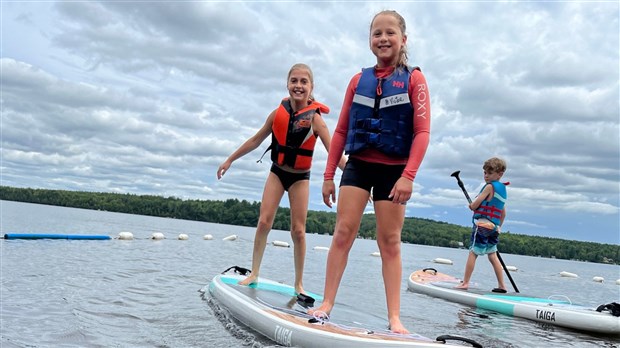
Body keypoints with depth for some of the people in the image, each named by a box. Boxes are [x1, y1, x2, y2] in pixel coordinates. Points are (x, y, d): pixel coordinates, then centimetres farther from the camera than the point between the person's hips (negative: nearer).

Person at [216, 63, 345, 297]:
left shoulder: (314, 118, -16)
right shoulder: (279, 113, -5)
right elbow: (256, 140, 7)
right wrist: (230, 160, 13)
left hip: (300, 177, -2)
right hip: (277, 172, 2)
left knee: (298, 230, 1)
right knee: (264, 222, -4)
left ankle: (299, 283, 13)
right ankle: (254, 273, 8)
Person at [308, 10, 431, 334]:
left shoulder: (413, 79, -1)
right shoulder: (358, 80, 8)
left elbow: (422, 132, -9)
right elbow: (341, 130, 9)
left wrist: (408, 176, -19)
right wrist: (329, 175, 7)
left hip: (393, 170, -2)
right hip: (358, 165, 2)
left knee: (390, 242, 3)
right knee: (342, 233, -4)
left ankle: (394, 317, 9)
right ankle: (326, 304, 3)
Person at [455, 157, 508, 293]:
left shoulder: (490, 186, -10)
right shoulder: (502, 189, 17)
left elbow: (474, 205, -13)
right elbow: (503, 213, 23)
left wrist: (471, 205, 9)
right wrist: (498, 226, 29)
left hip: (482, 224, -9)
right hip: (493, 227, 9)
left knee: (473, 253, -6)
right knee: (492, 255, 13)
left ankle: (465, 283, -6)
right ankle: (501, 285, 15)